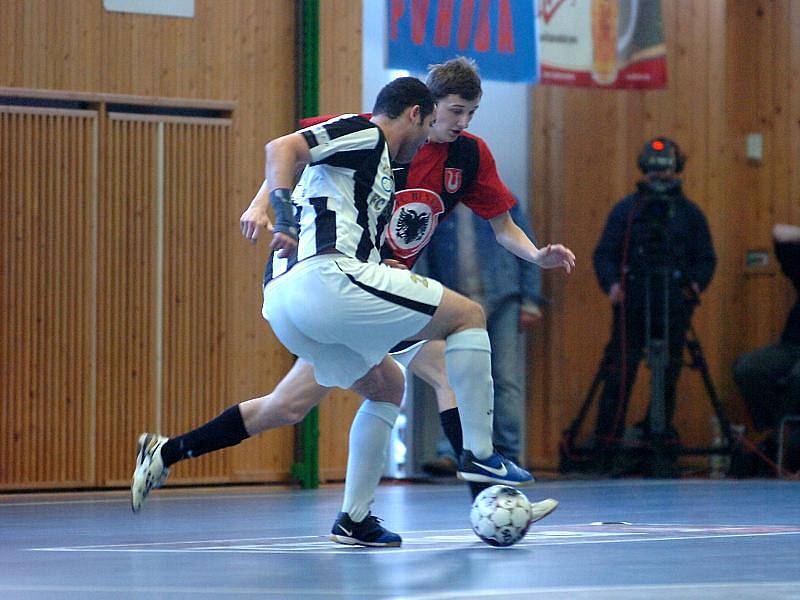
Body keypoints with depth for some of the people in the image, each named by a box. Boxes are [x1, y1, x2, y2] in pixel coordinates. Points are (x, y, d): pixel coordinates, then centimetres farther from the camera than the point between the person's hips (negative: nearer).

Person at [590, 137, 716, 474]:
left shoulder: (690, 213, 12)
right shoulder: (626, 210, 8)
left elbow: (706, 258, 13)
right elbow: (604, 254, 7)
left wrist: (696, 284, -6)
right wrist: (611, 283, -10)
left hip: (675, 307, 2)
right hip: (632, 306, -2)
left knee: (668, 376, 4)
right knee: (621, 372, -9)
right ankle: (606, 449, -8)